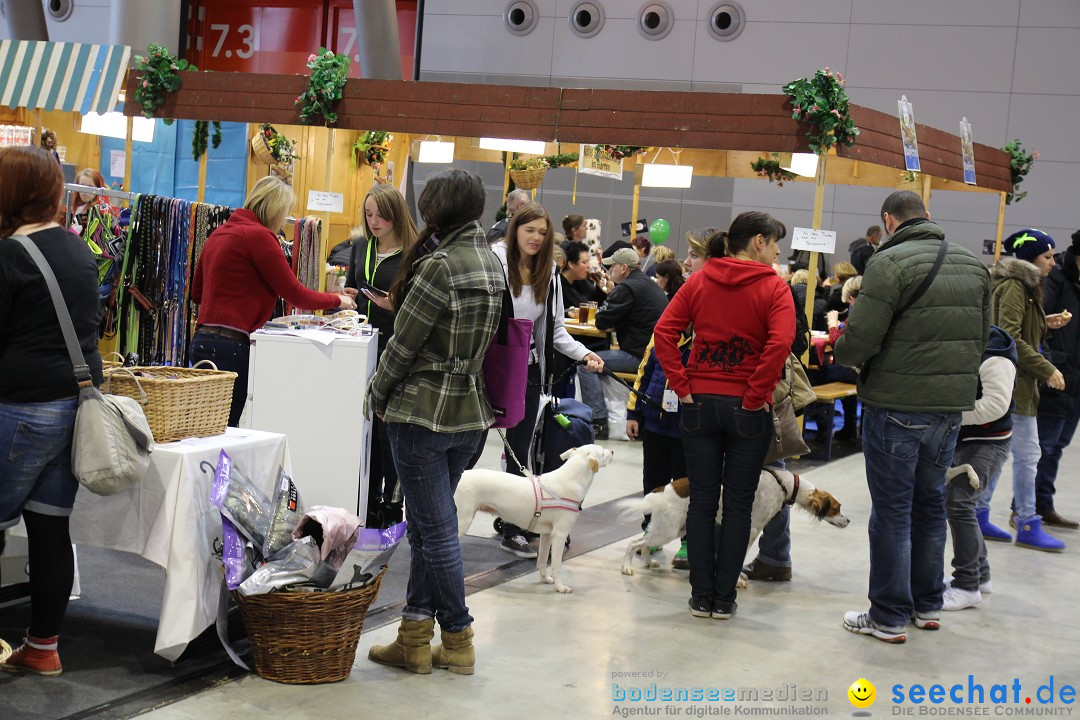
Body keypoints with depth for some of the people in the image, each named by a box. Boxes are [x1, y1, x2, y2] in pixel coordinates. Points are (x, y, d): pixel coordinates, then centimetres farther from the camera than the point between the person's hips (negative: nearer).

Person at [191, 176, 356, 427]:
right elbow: (295, 294, -6)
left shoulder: (220, 233, 17)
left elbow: (197, 292, 25)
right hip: (230, 346, -9)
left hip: (203, 339, 9)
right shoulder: (258, 235, -8)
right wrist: (337, 300, 8)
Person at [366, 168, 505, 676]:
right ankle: (414, 637, 22)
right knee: (425, 524, 16)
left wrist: (378, 396, 0)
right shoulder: (491, 262, 8)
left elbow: (404, 342, -15)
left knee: (436, 528, 1)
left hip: (423, 410, -8)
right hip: (471, 411, 8)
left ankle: (458, 641, 10)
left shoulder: (440, 266, -18)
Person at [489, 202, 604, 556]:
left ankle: (514, 529, 17)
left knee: (520, 452, 10)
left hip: (528, 371, 6)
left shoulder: (549, 274, 7)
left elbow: (555, 329, 11)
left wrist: (583, 354, -3)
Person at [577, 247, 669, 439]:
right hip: (656, 353, 11)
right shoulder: (647, 283, 18)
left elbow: (602, 322, -12)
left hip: (640, 356, -11)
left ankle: (599, 422, -15)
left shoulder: (627, 288, -13)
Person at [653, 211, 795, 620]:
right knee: (738, 505, 7)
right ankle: (724, 599, 11)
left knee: (702, 500, 9)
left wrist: (681, 384, -3)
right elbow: (780, 344, -21)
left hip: (700, 403, 3)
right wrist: (756, 395, -13)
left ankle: (701, 596, 14)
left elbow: (664, 332, -4)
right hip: (747, 409, -3)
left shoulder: (698, 282, 4)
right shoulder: (773, 288, -7)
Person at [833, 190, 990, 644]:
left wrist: (837, 350, 3)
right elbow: (981, 337, 13)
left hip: (896, 406, -6)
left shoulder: (890, 263, -14)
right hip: (952, 404, 7)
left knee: (892, 510, 2)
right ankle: (928, 605, 28)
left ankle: (889, 618, 8)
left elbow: (860, 339, -18)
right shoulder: (973, 266, 9)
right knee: (930, 503, 19)